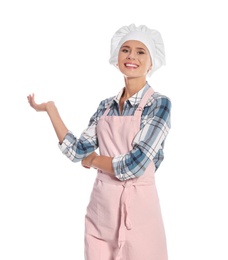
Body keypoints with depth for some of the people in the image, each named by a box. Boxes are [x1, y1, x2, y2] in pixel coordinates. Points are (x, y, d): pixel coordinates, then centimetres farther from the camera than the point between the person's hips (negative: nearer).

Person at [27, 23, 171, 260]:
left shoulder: (159, 104, -10)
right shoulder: (106, 106, 8)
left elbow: (135, 165, -19)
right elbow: (77, 152, -2)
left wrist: (94, 159, -4)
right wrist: (49, 107, 0)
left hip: (137, 207, -5)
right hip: (100, 205, 5)